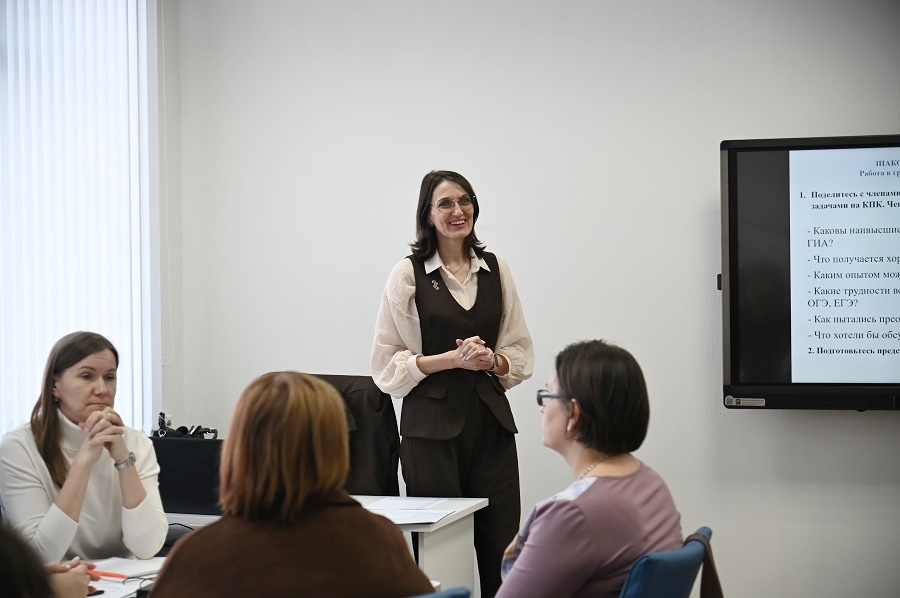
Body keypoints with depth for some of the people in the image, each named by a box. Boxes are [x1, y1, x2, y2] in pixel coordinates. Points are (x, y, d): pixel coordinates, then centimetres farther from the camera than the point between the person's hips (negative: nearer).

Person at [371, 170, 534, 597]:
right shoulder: (407, 274, 0)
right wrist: (452, 359, -12)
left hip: (490, 421, 3)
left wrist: (491, 360, -8)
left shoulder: (497, 270, 10)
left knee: (500, 548, -2)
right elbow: (386, 364, -2)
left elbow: (522, 353, 13)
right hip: (432, 422, -3)